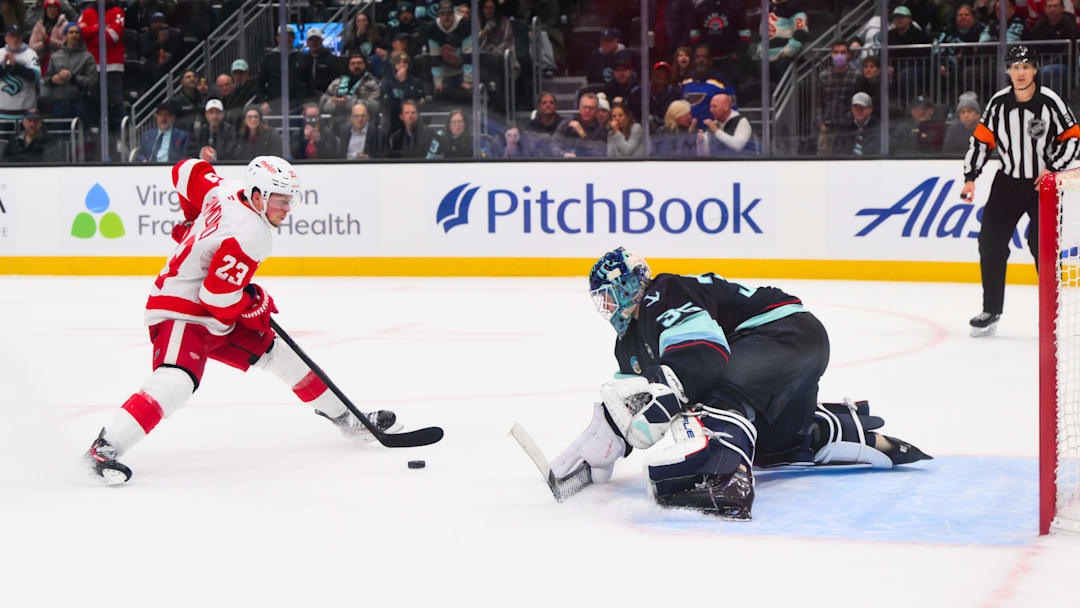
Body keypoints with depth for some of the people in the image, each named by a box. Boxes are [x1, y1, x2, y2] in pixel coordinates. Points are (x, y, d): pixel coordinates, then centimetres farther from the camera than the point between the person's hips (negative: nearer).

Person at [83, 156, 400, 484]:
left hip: (213, 310, 11)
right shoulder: (251, 235, -26)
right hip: (181, 313, -11)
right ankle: (104, 449, -35)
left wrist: (195, 221, 29)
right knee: (176, 382, -32)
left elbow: (186, 171, 16)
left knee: (274, 351, 16)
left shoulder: (227, 191, -1)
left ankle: (342, 417, 28)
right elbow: (217, 295, -27)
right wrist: (256, 303, -9)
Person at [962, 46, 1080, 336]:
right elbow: (981, 140, 5)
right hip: (1008, 181, 4)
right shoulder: (998, 103, -2)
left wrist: (1054, 168, -16)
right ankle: (991, 311, 10)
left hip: (1043, 182, -3)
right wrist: (970, 177, 0)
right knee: (990, 242, -1)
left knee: (1042, 245, -9)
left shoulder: (1050, 101, -11)